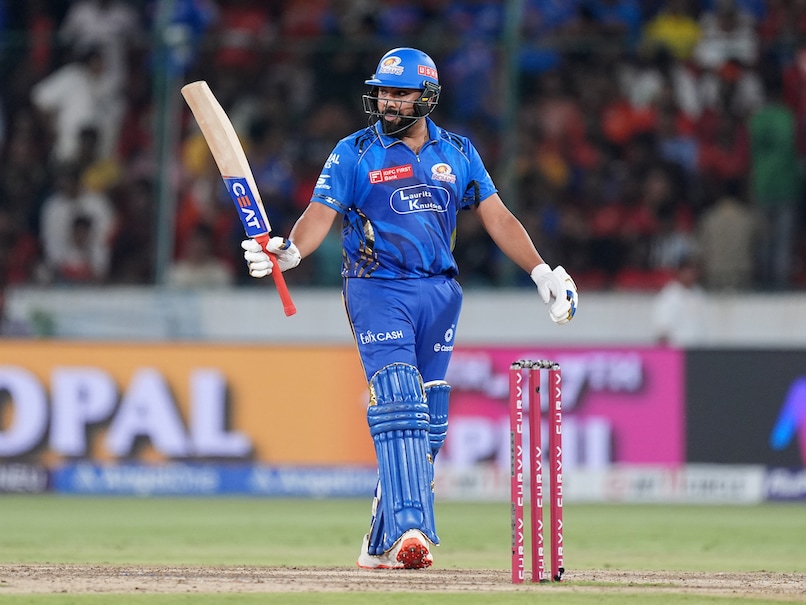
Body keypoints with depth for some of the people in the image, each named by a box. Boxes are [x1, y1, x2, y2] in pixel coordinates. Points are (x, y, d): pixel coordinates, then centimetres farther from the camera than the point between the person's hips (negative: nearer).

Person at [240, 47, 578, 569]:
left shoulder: (458, 153, 11)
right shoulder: (354, 153, 2)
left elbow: (498, 217, 10)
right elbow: (321, 213, -8)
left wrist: (543, 272, 1)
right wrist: (289, 252, -28)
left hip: (439, 291, 4)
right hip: (378, 290, -4)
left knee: (427, 421, 4)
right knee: (399, 405, -19)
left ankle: (383, 543, 12)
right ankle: (411, 530, -28)